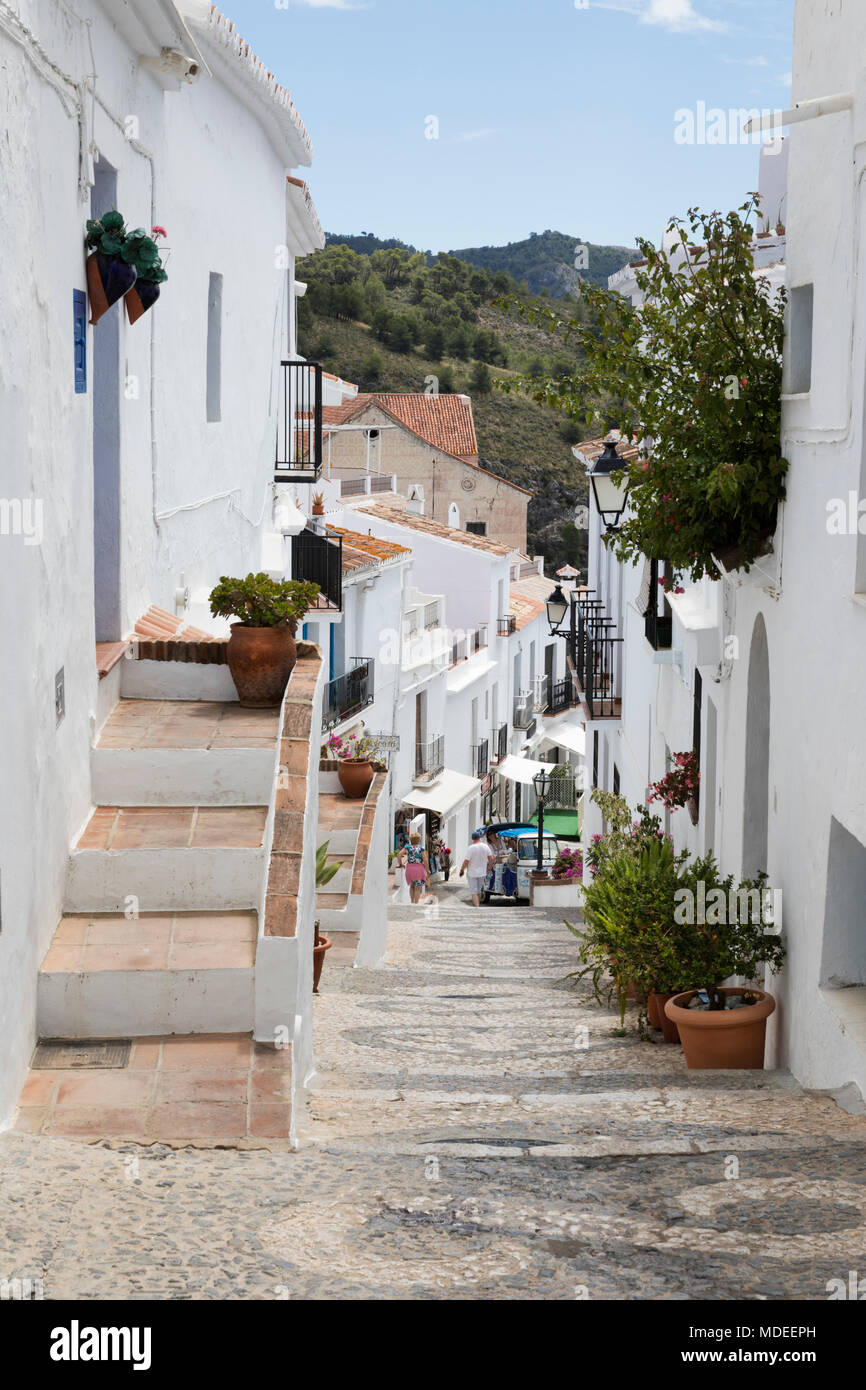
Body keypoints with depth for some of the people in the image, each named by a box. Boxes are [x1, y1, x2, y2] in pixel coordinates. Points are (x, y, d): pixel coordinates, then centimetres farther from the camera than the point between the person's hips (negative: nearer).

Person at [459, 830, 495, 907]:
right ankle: (478, 905, 27)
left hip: (473, 873, -5)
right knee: (479, 891, 19)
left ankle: (477, 907, -12)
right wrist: (489, 868, 16)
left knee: (474, 892, -1)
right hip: (482, 872, 5)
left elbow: (466, 861, -18)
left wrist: (462, 870, -3)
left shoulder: (471, 848, -17)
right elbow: (491, 858, 2)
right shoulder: (485, 846, -3)